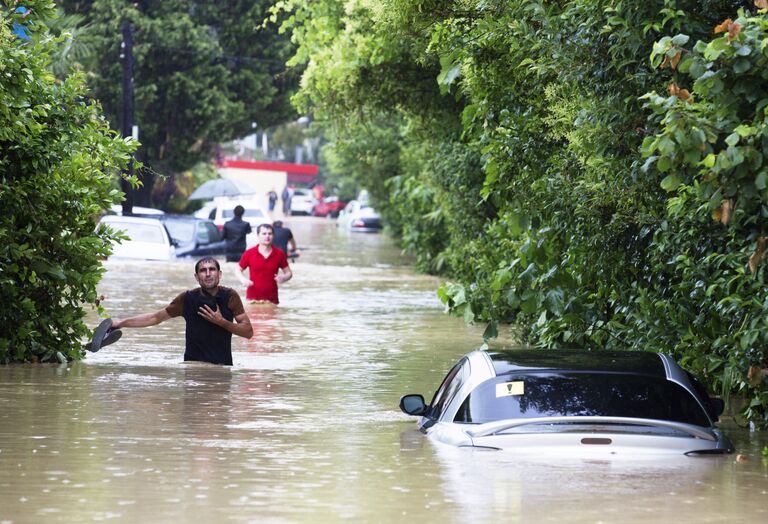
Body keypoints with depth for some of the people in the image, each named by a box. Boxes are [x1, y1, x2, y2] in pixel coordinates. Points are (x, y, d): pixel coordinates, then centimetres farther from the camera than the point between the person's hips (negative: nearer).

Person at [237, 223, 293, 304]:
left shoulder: (279, 254, 4)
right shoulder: (249, 253, 0)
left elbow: (288, 273, 11)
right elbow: (239, 270, 10)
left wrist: (283, 278, -12)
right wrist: (243, 280, -11)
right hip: (252, 299, -1)